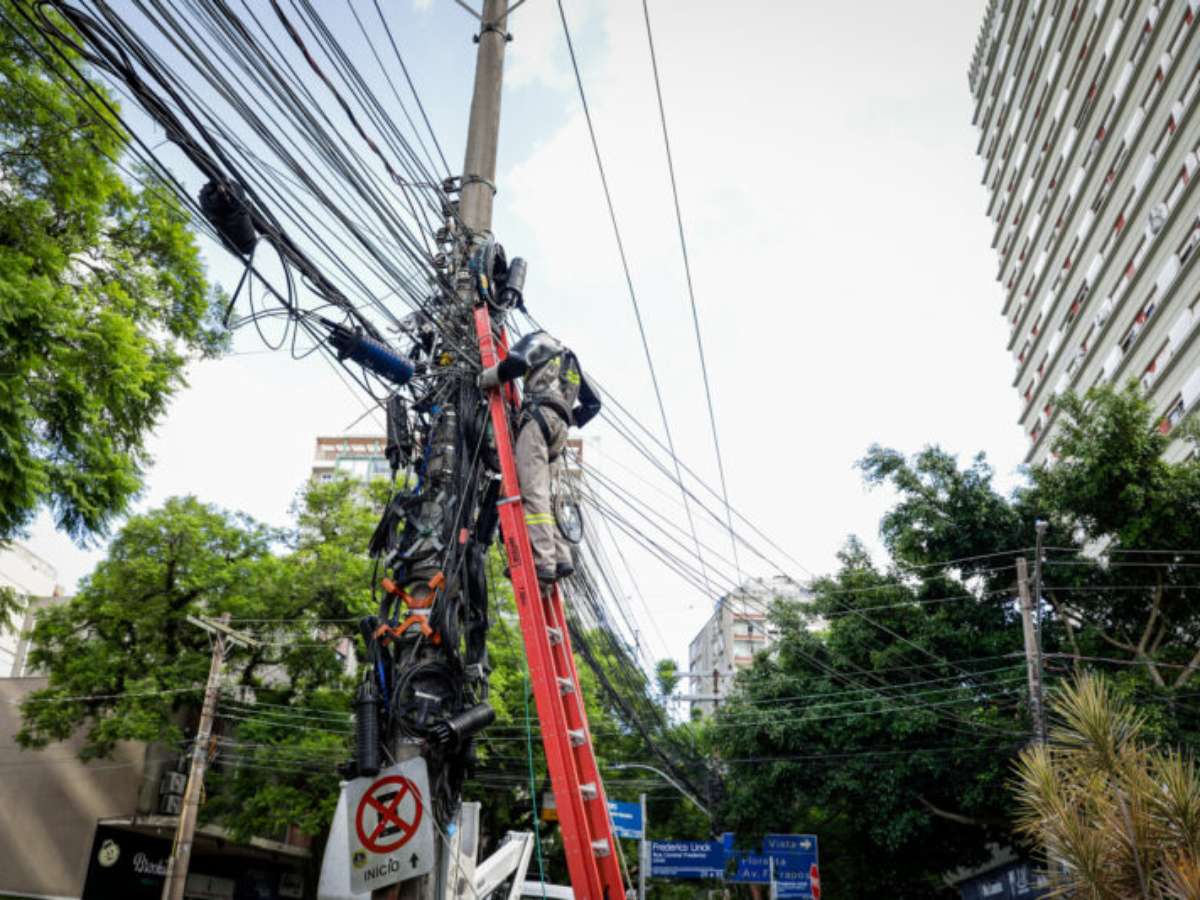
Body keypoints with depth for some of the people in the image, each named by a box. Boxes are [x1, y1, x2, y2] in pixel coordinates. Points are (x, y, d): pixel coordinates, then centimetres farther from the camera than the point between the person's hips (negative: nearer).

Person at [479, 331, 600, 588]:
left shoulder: (538, 340, 17)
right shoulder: (570, 362, 38)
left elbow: (515, 363, -4)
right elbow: (592, 404, 32)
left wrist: (483, 379, 9)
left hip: (540, 414, -7)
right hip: (559, 426, 8)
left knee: (534, 492, -17)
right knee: (541, 493, 8)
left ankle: (543, 564, -29)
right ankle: (561, 557, -6)